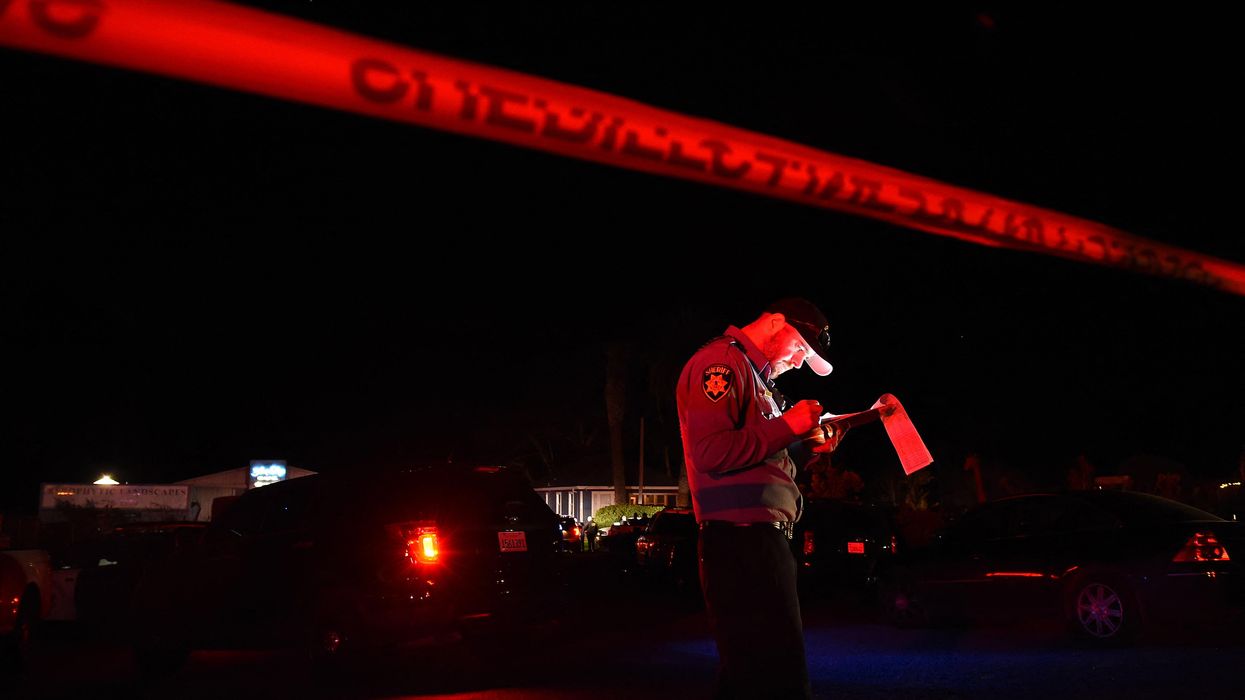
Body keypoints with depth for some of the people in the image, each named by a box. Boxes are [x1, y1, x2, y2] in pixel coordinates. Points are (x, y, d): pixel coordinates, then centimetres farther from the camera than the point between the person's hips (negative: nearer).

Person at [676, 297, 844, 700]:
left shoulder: (755, 376, 26)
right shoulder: (722, 361, -6)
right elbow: (712, 452, -20)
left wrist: (807, 447, 12)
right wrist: (788, 425, -12)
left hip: (761, 536, 11)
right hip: (742, 537, -11)